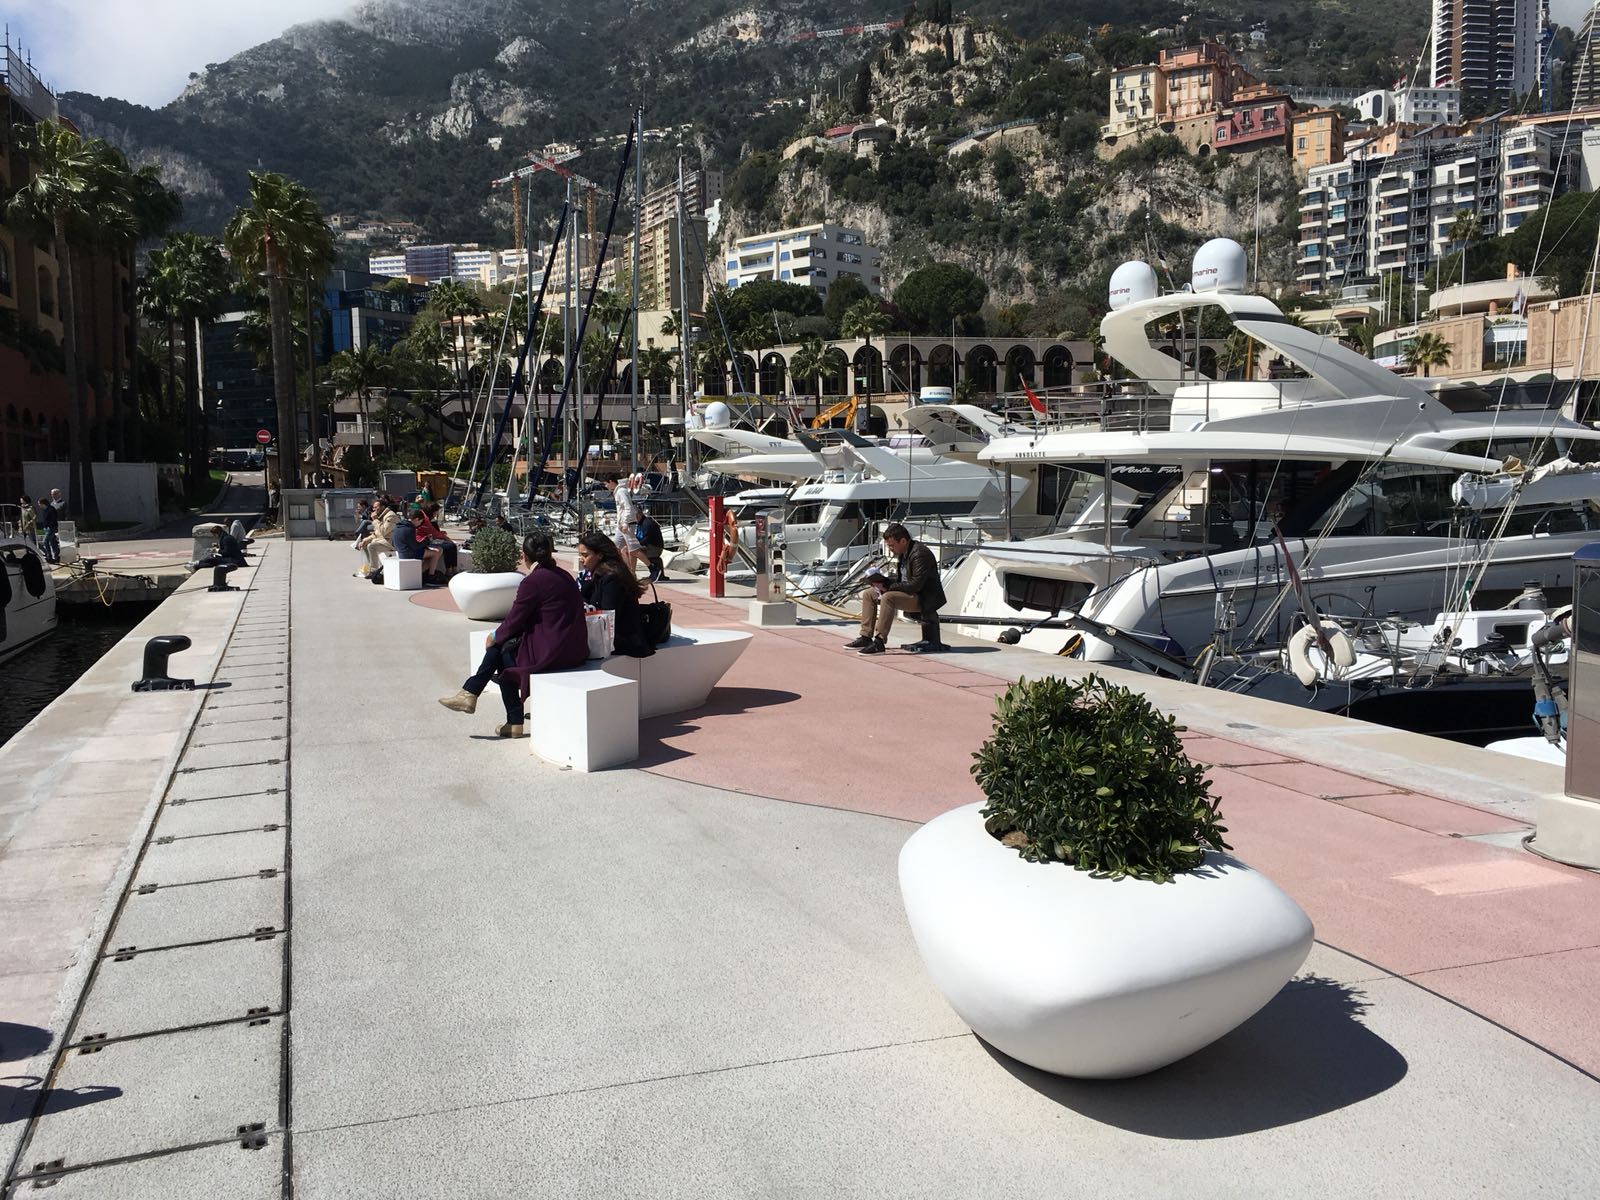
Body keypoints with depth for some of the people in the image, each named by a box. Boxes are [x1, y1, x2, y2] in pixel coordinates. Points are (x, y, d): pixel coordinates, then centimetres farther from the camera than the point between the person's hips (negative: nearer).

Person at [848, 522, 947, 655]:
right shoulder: (903, 553, 9)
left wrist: (888, 587, -24)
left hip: (923, 598, -10)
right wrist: (883, 582, -2)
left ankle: (879, 642, -32)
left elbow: (916, 584, -27)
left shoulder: (919, 554, -21)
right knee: (868, 594, 4)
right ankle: (866, 637, 1)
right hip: (908, 593, 10)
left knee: (888, 597, -33)